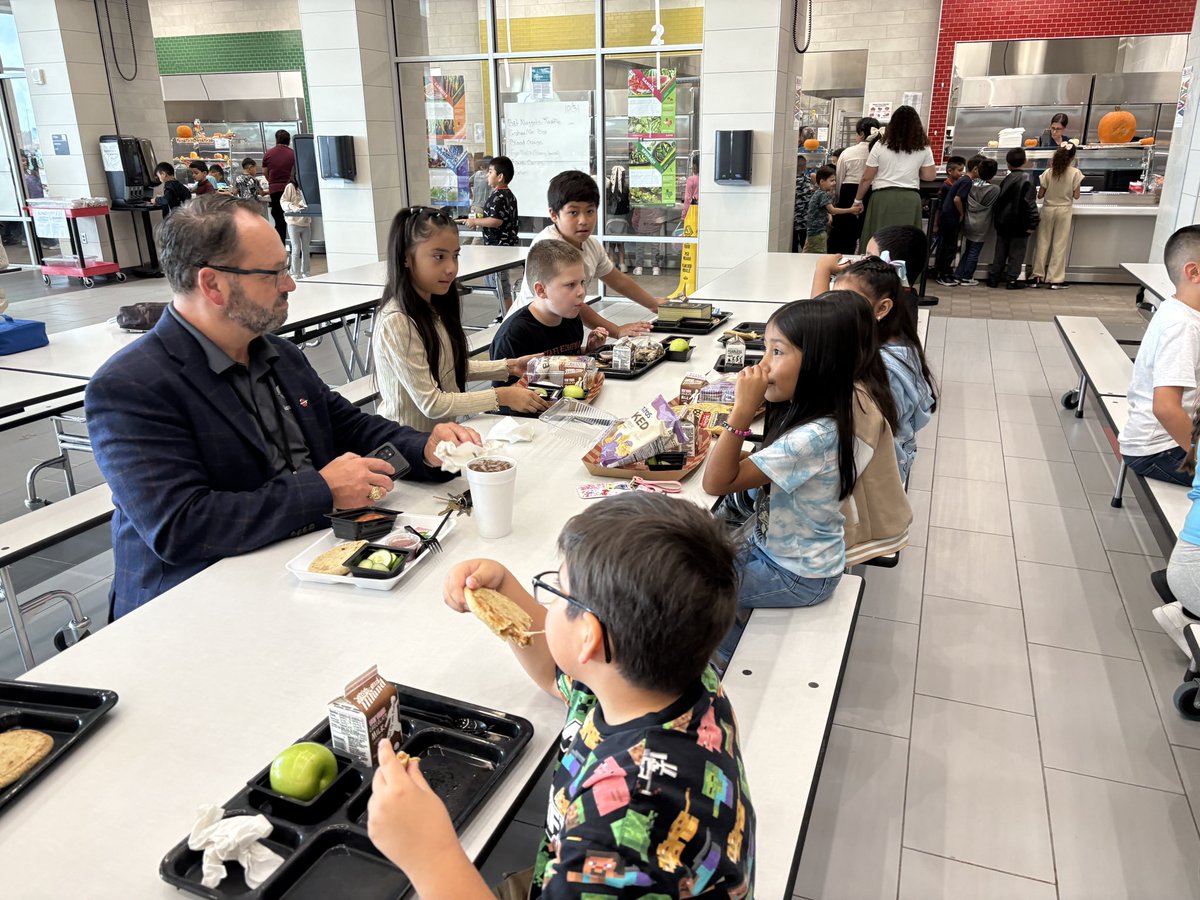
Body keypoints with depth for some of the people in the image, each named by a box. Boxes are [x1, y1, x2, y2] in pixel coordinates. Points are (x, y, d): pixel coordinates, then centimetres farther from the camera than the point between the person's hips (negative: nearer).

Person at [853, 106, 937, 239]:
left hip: (883, 198, -2)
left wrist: (858, 200, 15)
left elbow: (866, 178, 3)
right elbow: (930, 176, 10)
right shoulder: (923, 148, 7)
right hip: (910, 199, 2)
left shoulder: (881, 145, 2)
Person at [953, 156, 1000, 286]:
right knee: (974, 252, 4)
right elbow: (996, 204, 0)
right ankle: (967, 278, 9)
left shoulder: (972, 184, -4)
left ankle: (958, 275, 19)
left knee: (967, 250, 17)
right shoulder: (995, 189, -15)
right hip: (980, 226, -5)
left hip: (968, 223, 5)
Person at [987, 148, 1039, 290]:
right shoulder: (1025, 181, -15)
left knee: (1000, 251, 14)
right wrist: (1032, 224, -14)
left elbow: (999, 200, 10)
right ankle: (1013, 279, 6)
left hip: (1003, 223, 5)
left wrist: (997, 220, 19)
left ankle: (994, 277, 16)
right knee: (1016, 252, 3)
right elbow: (1030, 204, -19)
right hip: (1019, 225, -5)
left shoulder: (1006, 180, 2)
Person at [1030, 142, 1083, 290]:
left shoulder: (1048, 173, -6)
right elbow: (1076, 196, -5)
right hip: (1064, 210, -1)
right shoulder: (1075, 173, -9)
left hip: (1048, 209, 1)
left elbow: (1040, 195, -3)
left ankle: (1038, 277, 9)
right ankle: (1055, 280, 5)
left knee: (1043, 242, 8)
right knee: (1060, 244, 4)